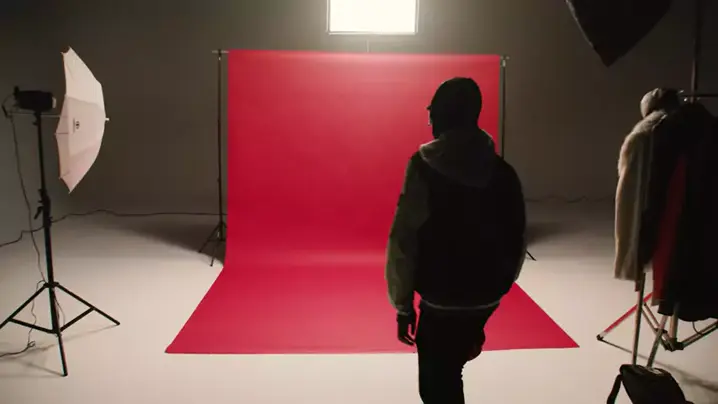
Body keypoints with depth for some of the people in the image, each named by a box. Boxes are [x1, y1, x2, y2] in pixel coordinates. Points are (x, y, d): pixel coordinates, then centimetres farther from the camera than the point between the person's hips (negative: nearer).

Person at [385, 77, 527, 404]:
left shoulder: (425, 168, -13)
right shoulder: (503, 172, 1)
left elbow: (404, 241, -15)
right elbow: (516, 242, 7)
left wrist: (403, 303, -5)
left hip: (442, 299, -5)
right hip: (486, 296, 6)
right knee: (446, 370, 27)